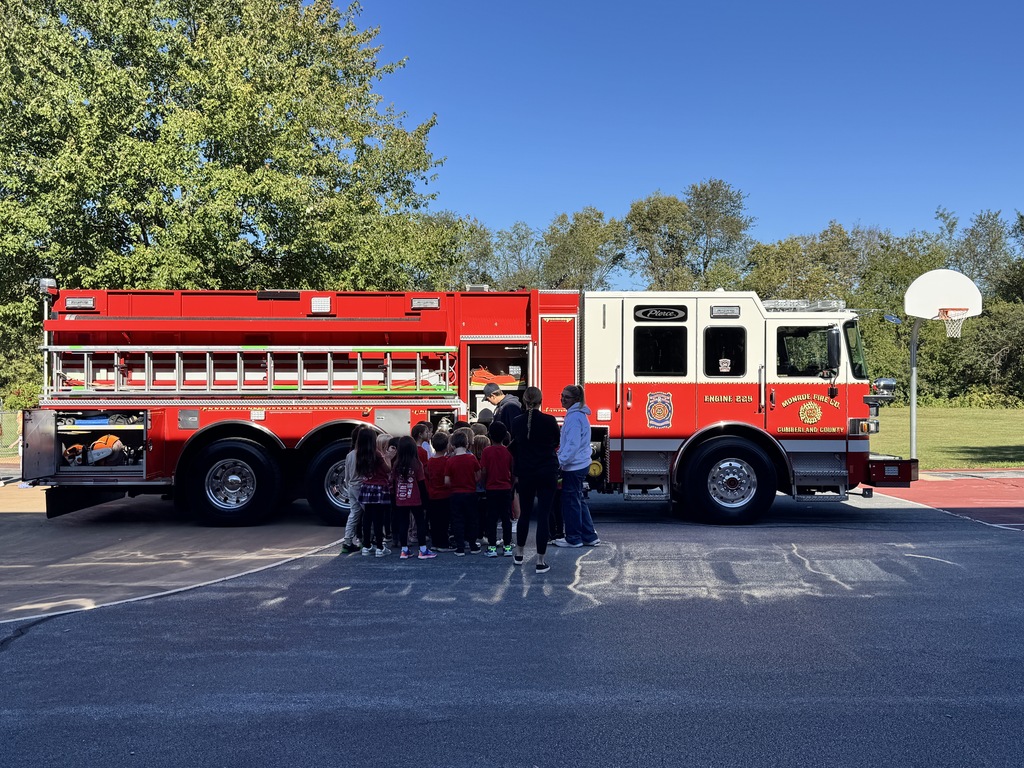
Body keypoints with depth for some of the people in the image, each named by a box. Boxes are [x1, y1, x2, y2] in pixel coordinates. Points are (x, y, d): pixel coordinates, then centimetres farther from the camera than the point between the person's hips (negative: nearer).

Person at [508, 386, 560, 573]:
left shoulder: (517, 422, -2)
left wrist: (516, 474, 13)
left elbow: (515, 447, 5)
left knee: (524, 513, 17)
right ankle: (540, 562, 1)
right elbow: (556, 442, 8)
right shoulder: (549, 420, -9)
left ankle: (519, 554, 30)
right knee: (543, 516, 0)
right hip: (547, 473, -3)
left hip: (525, 474, 3)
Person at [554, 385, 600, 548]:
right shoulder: (579, 414, 14)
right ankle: (589, 536, 22)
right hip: (580, 465, 10)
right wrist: (562, 460, 22)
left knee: (571, 501, 0)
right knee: (579, 500, 16)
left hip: (573, 466, -10)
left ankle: (573, 538, 10)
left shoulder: (574, 417, -18)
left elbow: (572, 444, -23)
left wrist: (560, 461, -22)